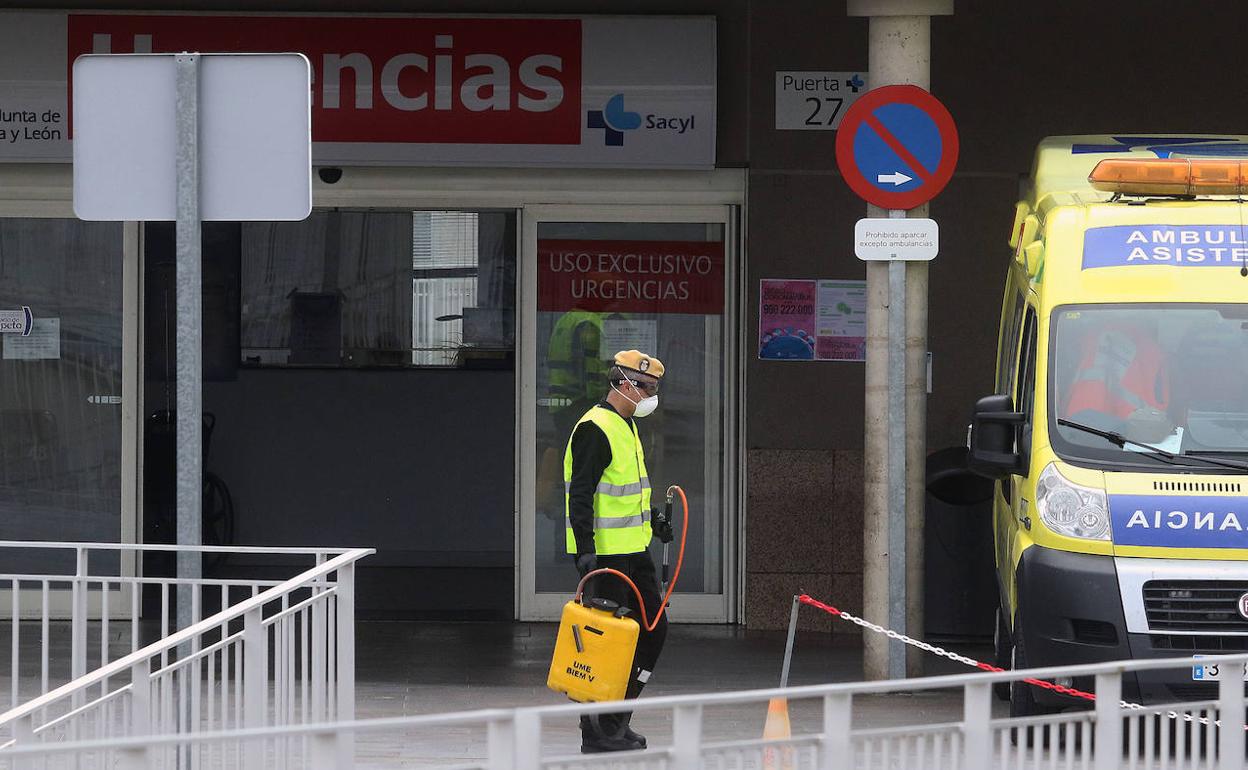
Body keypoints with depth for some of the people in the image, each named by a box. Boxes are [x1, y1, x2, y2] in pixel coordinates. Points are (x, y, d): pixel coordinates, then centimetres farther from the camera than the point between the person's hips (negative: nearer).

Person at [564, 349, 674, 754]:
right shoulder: (595, 429, -16)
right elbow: (580, 496, -22)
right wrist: (585, 550, -28)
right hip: (604, 552, -10)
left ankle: (616, 720, 18)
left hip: (632, 550, 10)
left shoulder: (626, 426, 16)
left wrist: (651, 519, 26)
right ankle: (595, 733, 1)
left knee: (653, 628, 12)